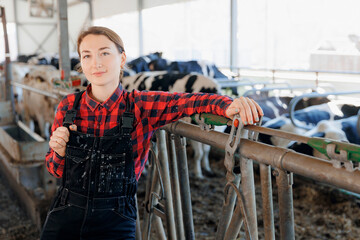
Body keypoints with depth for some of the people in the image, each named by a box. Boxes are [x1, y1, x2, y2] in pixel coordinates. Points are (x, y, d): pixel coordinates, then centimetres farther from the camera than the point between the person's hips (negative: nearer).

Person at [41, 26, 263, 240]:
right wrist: (59, 152, -14)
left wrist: (228, 105, -43)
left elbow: (192, 101, -23)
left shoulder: (140, 106, -9)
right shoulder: (69, 106, -2)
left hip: (115, 220, -2)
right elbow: (56, 170, 8)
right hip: (65, 215, 2)